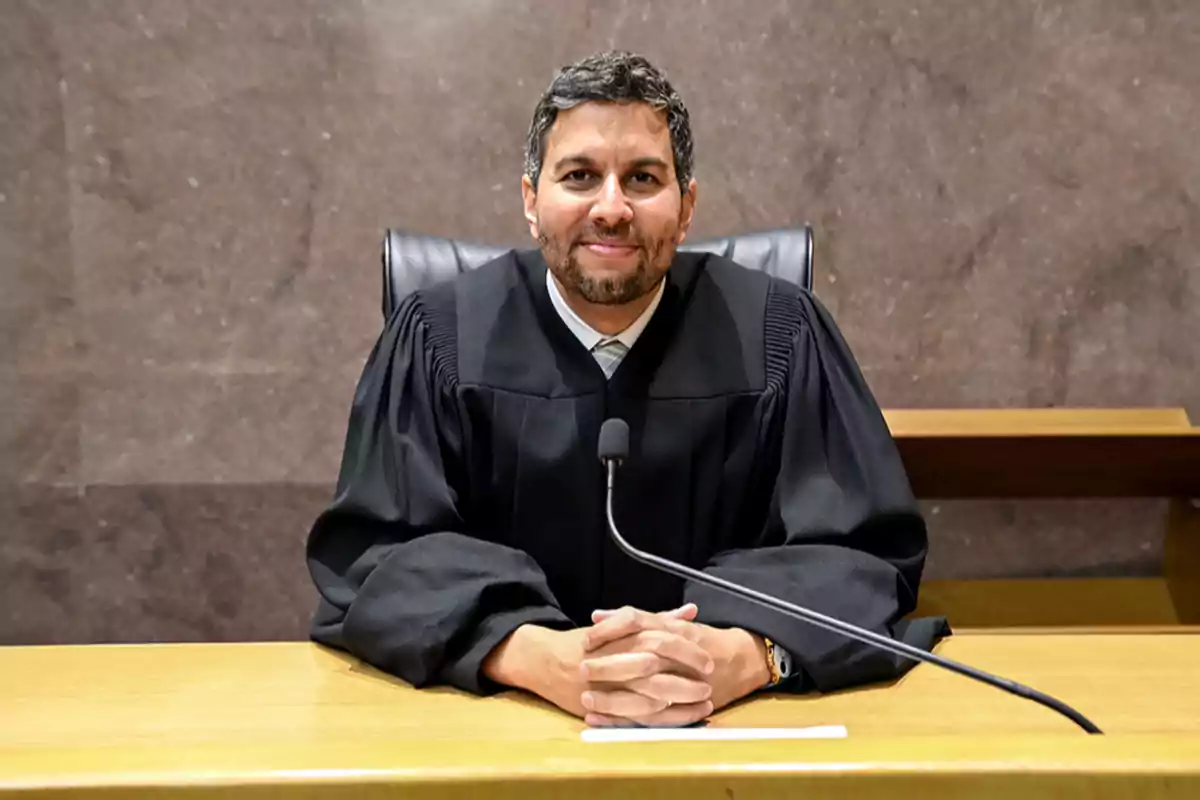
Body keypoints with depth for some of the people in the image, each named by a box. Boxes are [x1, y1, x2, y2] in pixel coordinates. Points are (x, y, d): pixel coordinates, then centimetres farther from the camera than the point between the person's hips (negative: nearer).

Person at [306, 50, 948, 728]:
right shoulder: (440, 338, -2)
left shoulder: (777, 335, -1)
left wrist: (739, 657, -27)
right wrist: (544, 660, -27)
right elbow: (378, 553, -8)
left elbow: (864, 549, -6)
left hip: (730, 725, 1)